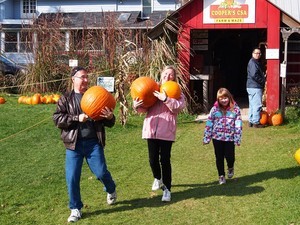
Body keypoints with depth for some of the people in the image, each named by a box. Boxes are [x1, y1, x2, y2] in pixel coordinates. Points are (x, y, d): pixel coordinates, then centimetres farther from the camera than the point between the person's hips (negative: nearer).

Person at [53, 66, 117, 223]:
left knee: (101, 172, -2)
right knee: (72, 178, -2)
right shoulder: (66, 99, 6)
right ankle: (75, 209, 15)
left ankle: (111, 190, 32)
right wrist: (77, 118, -15)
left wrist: (110, 117, -14)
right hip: (73, 144, 0)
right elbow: (57, 119, -4)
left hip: (93, 142, 0)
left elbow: (109, 123, 10)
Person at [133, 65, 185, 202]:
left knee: (165, 160, -5)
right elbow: (144, 109, 6)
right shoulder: (152, 90, 12)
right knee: (153, 159, 7)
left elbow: (179, 107, -14)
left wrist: (165, 99, -25)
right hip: (152, 130, 2)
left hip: (166, 131, -2)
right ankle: (157, 178, 38)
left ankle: (167, 189, 8)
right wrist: (137, 106, -16)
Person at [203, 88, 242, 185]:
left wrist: (237, 139, -8)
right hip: (217, 137, 1)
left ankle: (230, 168, 31)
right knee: (219, 158, 8)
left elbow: (238, 125, -4)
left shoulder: (235, 109, -4)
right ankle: (221, 176, 24)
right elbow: (209, 124, 1)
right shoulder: (215, 109, -1)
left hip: (230, 138, -1)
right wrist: (206, 138, 0)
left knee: (229, 156, -3)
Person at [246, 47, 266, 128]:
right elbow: (254, 75, -22)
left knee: (252, 105, 13)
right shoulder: (253, 62, -13)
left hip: (251, 87, 11)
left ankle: (251, 121, 19)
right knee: (257, 105, -7)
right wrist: (262, 81, -13)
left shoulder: (257, 62, 19)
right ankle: (256, 122, -5)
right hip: (255, 87, -11)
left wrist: (263, 79, 8)